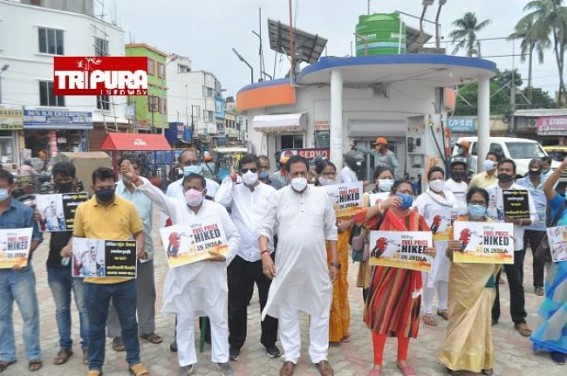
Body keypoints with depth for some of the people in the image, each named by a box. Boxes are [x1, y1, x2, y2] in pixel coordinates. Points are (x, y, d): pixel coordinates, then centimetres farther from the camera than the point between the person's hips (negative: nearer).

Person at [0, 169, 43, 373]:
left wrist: (25, 256, -21)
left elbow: (36, 238, -5)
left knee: (29, 313, 5)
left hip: (20, 270, -3)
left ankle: (34, 355, 19)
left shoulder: (24, 210, -7)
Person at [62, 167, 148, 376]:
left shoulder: (128, 207, -1)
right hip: (95, 279, 1)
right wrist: (69, 248, -10)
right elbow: (77, 237, 10)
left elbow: (139, 233, 5)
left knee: (129, 322, 13)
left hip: (125, 277, 0)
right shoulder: (83, 209, 1)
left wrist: (139, 248, -15)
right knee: (96, 326, 15)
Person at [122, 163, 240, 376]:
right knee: (184, 319, 11)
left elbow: (234, 236, 2)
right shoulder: (176, 208, 1)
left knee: (218, 317, 11)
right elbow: (156, 195, -16)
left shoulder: (218, 209, 0)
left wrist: (225, 256, -13)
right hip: (184, 274, 1)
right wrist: (137, 180, -32)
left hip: (212, 272, 0)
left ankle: (222, 359, 28)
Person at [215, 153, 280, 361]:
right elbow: (219, 202, -14)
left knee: (269, 300, 11)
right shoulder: (234, 190, 4)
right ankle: (235, 342, 28)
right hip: (240, 254, 0)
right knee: (237, 302, 11)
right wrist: (229, 179, -5)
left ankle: (269, 341, 30)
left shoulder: (270, 191, 2)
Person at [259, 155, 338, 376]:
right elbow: (265, 228, -1)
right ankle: (291, 356, 27)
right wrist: (265, 254, -14)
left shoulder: (322, 196, 3)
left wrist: (334, 262, 5)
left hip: (316, 264, 1)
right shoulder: (279, 197, 0)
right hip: (286, 264, -1)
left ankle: (319, 356, 27)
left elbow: (331, 231, 7)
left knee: (320, 310, 10)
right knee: (288, 310, 11)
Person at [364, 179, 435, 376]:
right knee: (381, 314, 2)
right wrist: (383, 204, -27)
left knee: (405, 315, 14)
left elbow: (428, 244, 1)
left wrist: (431, 251, -22)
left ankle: (402, 359, 34)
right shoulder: (383, 214, -4)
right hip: (385, 272, -2)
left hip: (408, 274, 3)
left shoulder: (417, 218, 3)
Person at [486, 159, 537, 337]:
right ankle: (492, 315, 24)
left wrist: (519, 221, -19)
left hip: (514, 244, -1)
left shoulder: (522, 192, 0)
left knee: (516, 283, 5)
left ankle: (519, 319, 16)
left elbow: (533, 217, -2)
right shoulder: (488, 191, 3)